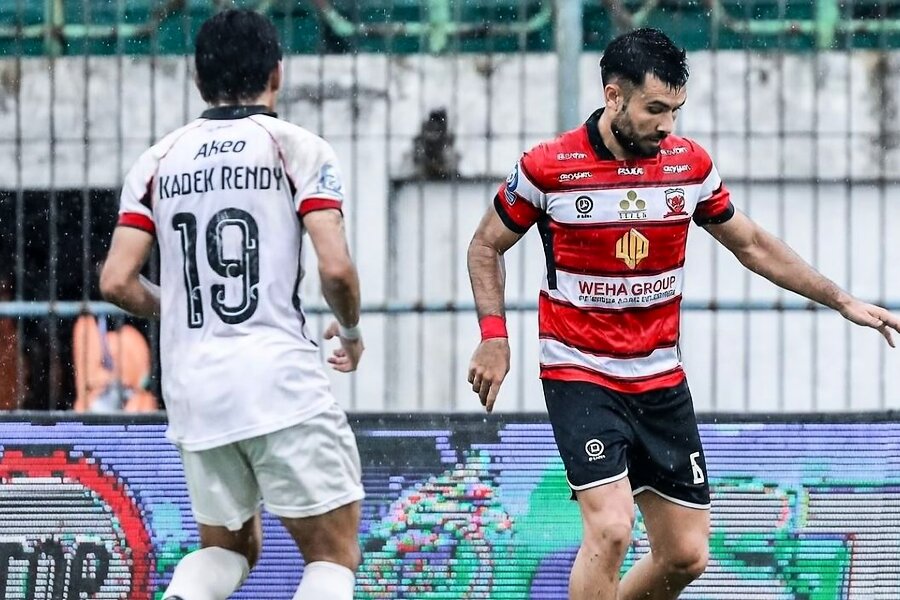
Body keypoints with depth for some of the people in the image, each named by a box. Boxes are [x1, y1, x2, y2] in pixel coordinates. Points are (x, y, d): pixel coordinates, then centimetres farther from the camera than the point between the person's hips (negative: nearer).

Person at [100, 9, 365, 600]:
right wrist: (352, 331, 10)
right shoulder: (297, 147, -1)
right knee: (334, 553, 3)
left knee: (227, 549, 20)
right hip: (280, 380, -4)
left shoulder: (159, 160, 10)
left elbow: (117, 282, 5)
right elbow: (335, 268, -11)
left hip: (192, 389, 5)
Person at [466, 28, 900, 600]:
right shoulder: (547, 167, -11)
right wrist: (494, 335, -7)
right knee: (611, 529, -23)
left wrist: (843, 300, 11)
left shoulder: (690, 163, 0)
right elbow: (486, 246, 4)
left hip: (661, 381, 5)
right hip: (579, 375, -5)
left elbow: (752, 244, 14)